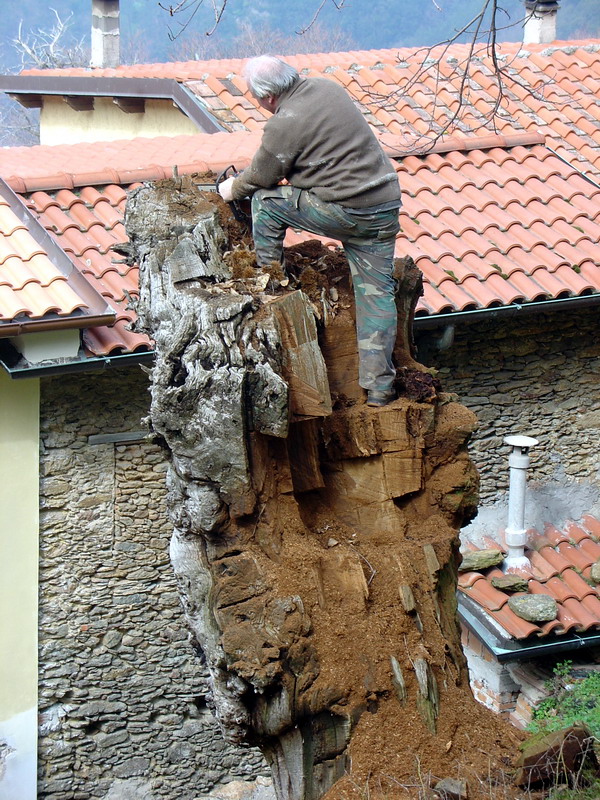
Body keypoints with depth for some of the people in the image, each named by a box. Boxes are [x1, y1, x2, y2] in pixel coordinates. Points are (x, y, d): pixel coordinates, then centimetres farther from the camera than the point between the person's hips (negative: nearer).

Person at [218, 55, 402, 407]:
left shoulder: (285, 124, -14)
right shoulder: (327, 87, 10)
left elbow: (260, 178, 0)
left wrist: (233, 188, 23)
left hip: (344, 212, -8)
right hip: (386, 203, 8)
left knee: (265, 200, 10)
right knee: (377, 293, 8)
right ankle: (379, 386, 7)